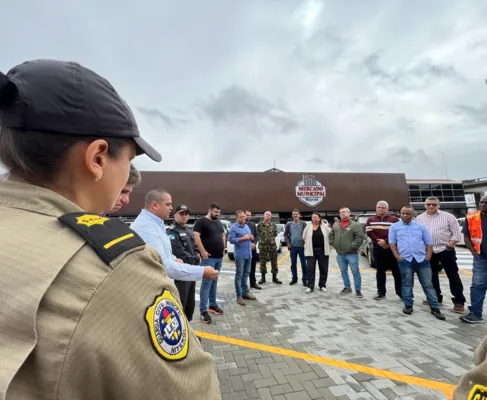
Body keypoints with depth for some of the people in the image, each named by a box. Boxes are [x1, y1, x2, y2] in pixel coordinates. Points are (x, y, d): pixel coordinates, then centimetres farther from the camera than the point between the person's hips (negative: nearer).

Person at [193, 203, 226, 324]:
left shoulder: (219, 223, 16)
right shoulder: (201, 221, -9)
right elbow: (196, 236, -19)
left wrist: (223, 248, 15)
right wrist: (203, 251, -21)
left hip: (219, 257, 8)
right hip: (209, 257, -7)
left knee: (214, 282, 15)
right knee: (207, 283, -6)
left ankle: (213, 305, 25)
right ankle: (203, 310, 0)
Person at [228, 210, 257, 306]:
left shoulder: (247, 226, 15)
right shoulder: (233, 227, -8)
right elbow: (231, 239, -17)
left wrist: (251, 237, -1)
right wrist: (243, 238, -21)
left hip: (248, 254, 7)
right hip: (240, 255, -7)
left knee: (246, 274, 15)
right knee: (239, 275, -2)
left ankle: (245, 292, 26)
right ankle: (239, 295, 5)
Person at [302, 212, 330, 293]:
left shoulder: (325, 226, 1)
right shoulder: (308, 227, 2)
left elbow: (330, 235, 1)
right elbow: (304, 238, 8)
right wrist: (308, 245, 9)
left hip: (323, 251, 1)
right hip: (311, 251, 0)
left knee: (324, 269, 9)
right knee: (310, 269, 0)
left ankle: (322, 285, 24)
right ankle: (310, 286, 7)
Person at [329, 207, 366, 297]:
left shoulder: (355, 225, -8)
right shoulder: (335, 225, 9)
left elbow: (361, 236, -14)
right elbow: (331, 235, 17)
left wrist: (353, 246, -16)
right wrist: (333, 243, 6)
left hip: (351, 254, -5)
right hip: (340, 254, 5)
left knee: (355, 272, 1)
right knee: (343, 271, 15)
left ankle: (358, 290, 13)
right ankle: (347, 287, 28)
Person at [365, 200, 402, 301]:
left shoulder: (394, 219, 3)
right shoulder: (371, 220, 8)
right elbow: (369, 232, -3)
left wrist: (386, 241, -17)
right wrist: (378, 241, -16)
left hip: (392, 248, -1)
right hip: (378, 248, 1)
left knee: (397, 271, 5)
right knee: (380, 270, 9)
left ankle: (400, 292, 17)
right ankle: (381, 292, 18)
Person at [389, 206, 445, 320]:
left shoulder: (421, 226, 11)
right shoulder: (394, 227, 7)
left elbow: (429, 243, 10)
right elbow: (392, 243, 4)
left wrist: (428, 257, -3)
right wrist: (397, 257, -7)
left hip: (422, 259, 1)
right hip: (405, 260, -1)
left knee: (428, 284, 5)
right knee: (407, 284, 8)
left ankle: (435, 308, 14)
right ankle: (408, 306, 18)